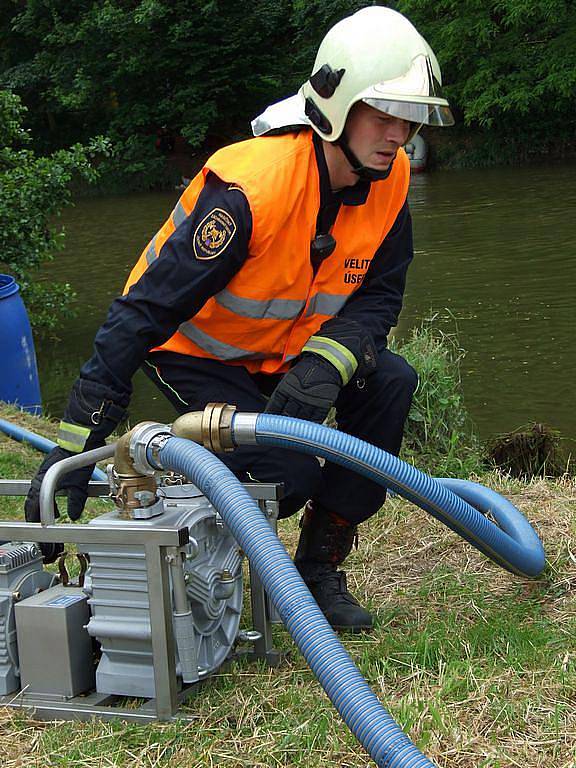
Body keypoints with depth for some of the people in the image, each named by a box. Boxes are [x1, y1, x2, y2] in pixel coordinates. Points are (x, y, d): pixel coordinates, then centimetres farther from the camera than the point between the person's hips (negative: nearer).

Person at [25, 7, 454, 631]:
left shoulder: (387, 178, -13)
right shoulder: (250, 188, -34)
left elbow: (378, 296, -7)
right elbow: (148, 306, -35)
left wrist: (325, 365, -31)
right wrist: (77, 442, -37)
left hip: (283, 350, 7)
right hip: (191, 352, -6)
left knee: (390, 381, -16)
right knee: (289, 474, -24)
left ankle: (320, 566, -2)